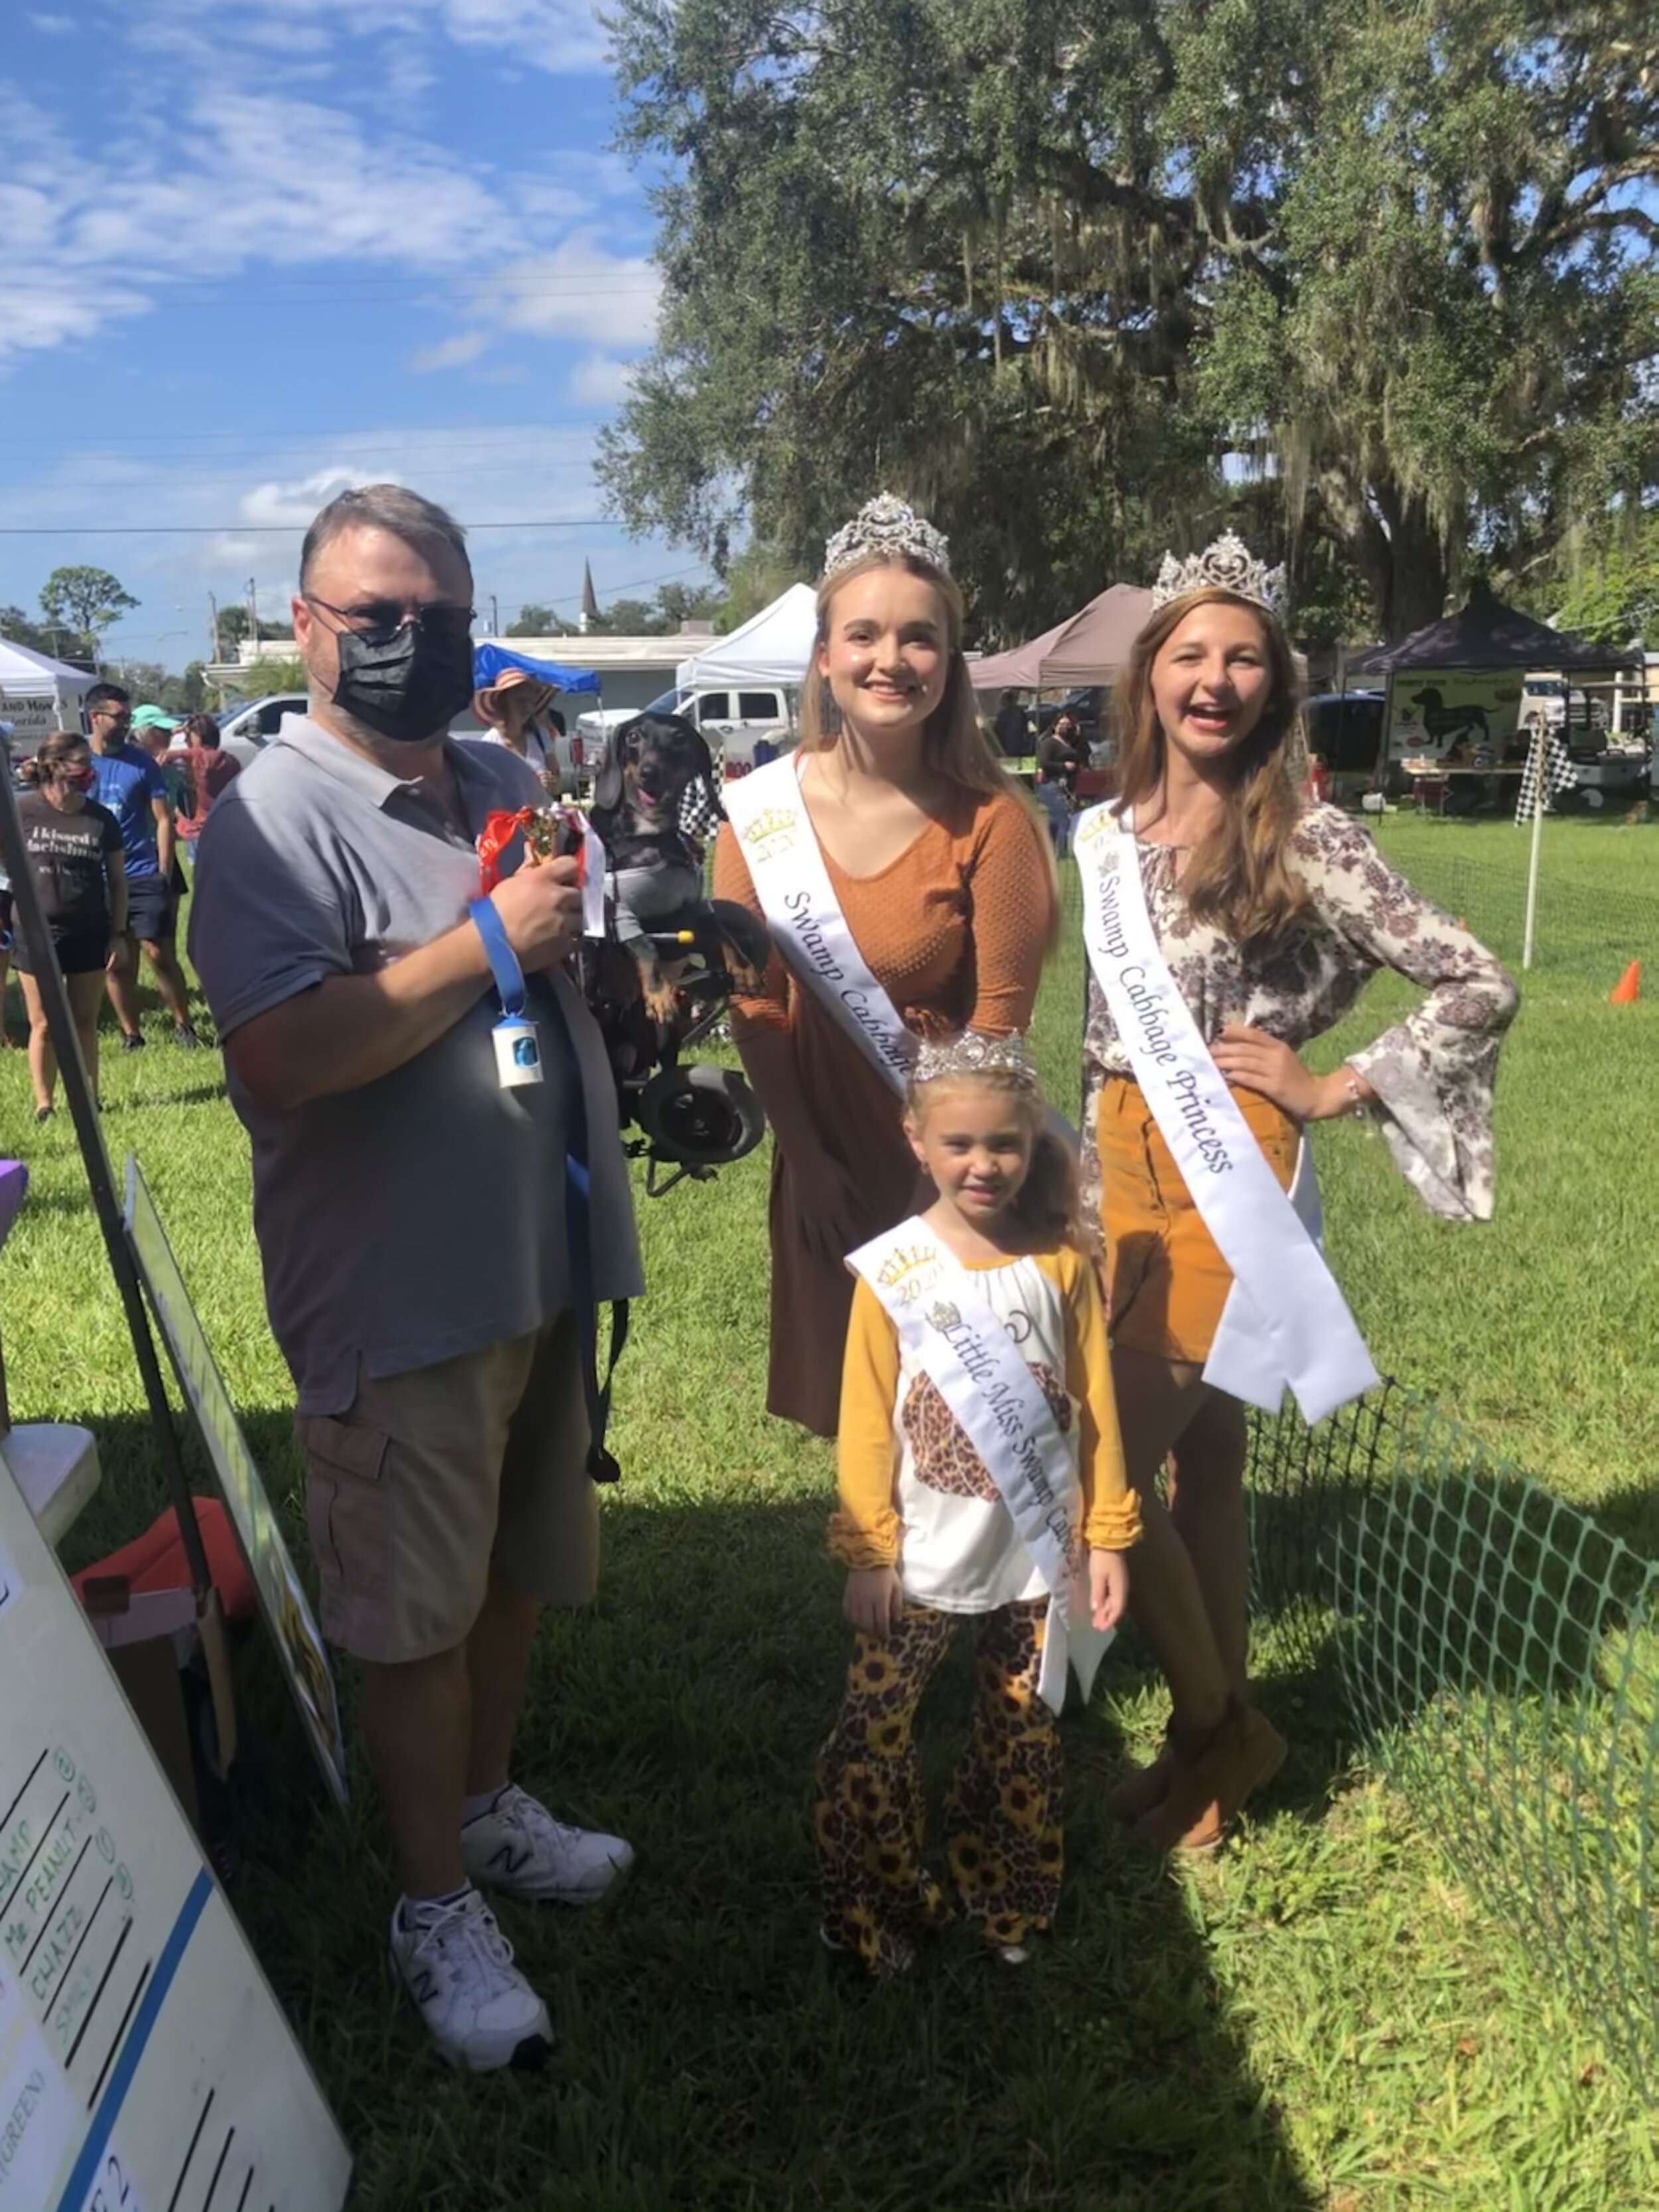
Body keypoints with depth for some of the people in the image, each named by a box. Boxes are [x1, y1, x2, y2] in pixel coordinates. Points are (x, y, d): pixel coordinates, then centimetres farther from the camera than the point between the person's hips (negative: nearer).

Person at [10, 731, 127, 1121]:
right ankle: (43, 1105, 13)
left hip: (89, 934, 2)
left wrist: (118, 933, 2)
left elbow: (117, 879, 5)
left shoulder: (101, 819, 0)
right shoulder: (24, 811, -5)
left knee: (84, 1023, 10)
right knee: (44, 1025, 5)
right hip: (37, 933, -1)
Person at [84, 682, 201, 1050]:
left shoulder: (141, 761, 0)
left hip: (144, 876, -2)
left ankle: (183, 1026, 11)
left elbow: (163, 819, 1)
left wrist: (164, 873, -6)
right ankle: (131, 1035, 19)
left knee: (160, 954, -3)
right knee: (117, 963, 8)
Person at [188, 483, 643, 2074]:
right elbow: (279, 1056, -27)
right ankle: (437, 1906, 27)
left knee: (520, 1567, 21)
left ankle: (484, 1802, 43)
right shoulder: (275, 820, -14)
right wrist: (492, 942, -22)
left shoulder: (507, 784, 10)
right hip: (401, 1299, -7)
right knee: (414, 1611, 7)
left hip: (540, 1267, 8)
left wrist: (583, 919, 1)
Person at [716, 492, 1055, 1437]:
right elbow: (754, 1003, -2)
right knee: (849, 1400, 17)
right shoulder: (760, 809, -8)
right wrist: (806, 1157, -3)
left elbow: (998, 1021, -11)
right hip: (822, 1148, 3)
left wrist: (943, 1169, -11)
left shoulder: (990, 818, -15)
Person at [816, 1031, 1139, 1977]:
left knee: (1025, 1738, 15)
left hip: (1038, 1554, 2)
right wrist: (868, 1552, -6)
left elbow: (1095, 1409, 0)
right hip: (925, 1560, -1)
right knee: (871, 1733, 3)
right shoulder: (892, 1270, -9)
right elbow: (866, 1423, -6)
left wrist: (1107, 1536, 1)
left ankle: (1010, 1903, 36)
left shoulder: (1062, 1262, -4)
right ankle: (878, 1910, 25)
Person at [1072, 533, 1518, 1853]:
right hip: (1127, 1174, 6)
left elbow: (1483, 988, -10)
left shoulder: (1307, 841, -11)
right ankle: (1220, 1732, 33)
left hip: (1233, 1185, -6)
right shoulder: (1105, 836, 6)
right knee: (1201, 1463, 16)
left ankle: (1216, 1727, 20)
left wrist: (1334, 1089, -10)